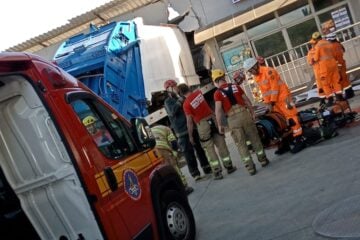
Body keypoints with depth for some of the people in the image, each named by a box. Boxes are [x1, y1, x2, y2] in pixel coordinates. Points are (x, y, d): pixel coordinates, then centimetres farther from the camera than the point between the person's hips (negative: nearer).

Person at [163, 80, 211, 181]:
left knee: (200, 148, 12)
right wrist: (179, 101, -17)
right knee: (188, 152, -4)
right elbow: (172, 111, -18)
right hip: (182, 131, -5)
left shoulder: (182, 97, 15)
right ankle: (195, 173, 3)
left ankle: (207, 168, 25)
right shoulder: (168, 102, 1)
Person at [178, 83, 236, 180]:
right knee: (221, 145, 12)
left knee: (210, 150, 4)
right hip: (213, 119, 5)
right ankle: (229, 166, 22)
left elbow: (189, 121, -11)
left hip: (203, 125, -5)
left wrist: (190, 136, -2)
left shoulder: (186, 104, -12)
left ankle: (217, 172, 6)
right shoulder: (198, 92, 1)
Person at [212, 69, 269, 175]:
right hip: (244, 114, 3)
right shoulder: (235, 86, 8)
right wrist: (251, 112, 22)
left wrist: (219, 125, -6)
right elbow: (246, 100, 12)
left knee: (241, 144, 7)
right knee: (254, 138, 16)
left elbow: (218, 110, -12)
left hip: (232, 119, -3)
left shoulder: (217, 93, -4)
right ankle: (263, 159, 29)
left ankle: (250, 167, 8)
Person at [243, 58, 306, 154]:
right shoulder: (256, 77, 10)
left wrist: (272, 102, -15)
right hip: (274, 101, 9)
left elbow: (275, 88, -17)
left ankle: (299, 140, -9)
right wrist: (268, 103, 4)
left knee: (291, 117, -11)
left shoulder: (268, 71, -16)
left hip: (283, 97, -9)